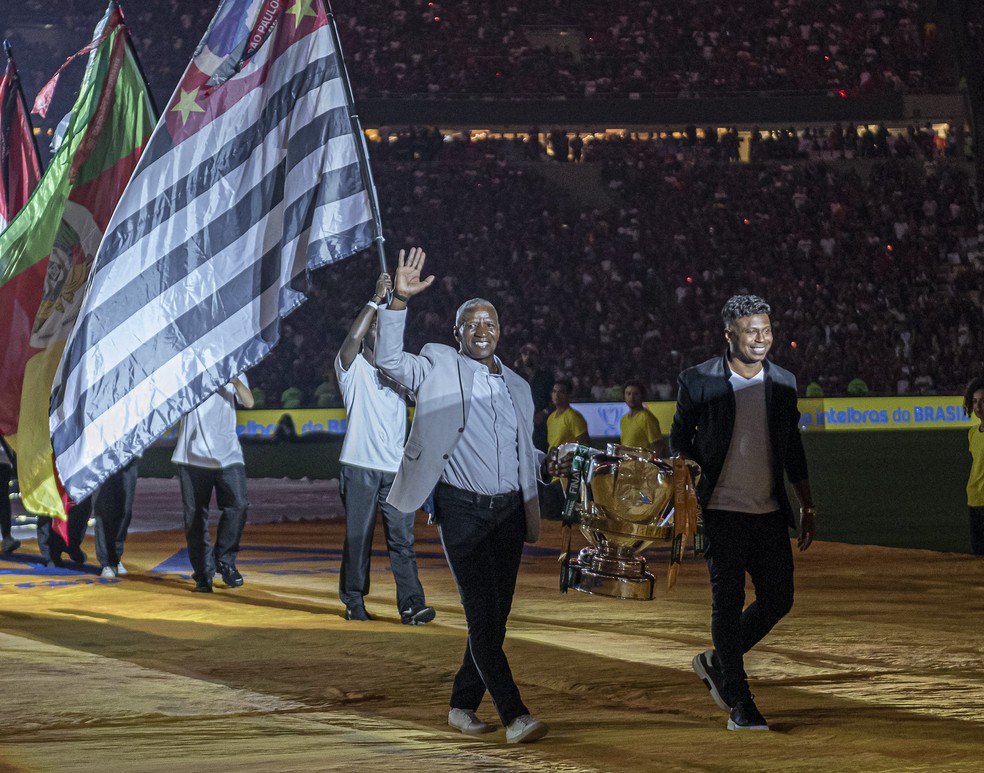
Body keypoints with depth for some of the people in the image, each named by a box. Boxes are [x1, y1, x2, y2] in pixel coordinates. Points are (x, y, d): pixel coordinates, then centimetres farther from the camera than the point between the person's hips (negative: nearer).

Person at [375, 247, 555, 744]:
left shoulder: (517, 386, 16)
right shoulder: (439, 370, 1)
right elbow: (388, 359, -13)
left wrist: (532, 508, 8)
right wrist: (399, 300, -22)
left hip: (508, 510, 5)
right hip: (462, 509, -5)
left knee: (495, 615, 7)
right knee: (482, 613, -11)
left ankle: (463, 704, 20)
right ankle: (514, 716, -15)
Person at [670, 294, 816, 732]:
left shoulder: (784, 383, 9)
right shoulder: (697, 382, -3)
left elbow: (793, 449, 16)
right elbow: (679, 442, 4)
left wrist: (807, 506, 14)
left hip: (769, 513, 4)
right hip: (721, 512, -4)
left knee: (778, 598, 3)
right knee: (728, 602, -2)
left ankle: (716, 662, 24)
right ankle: (739, 705, 4)